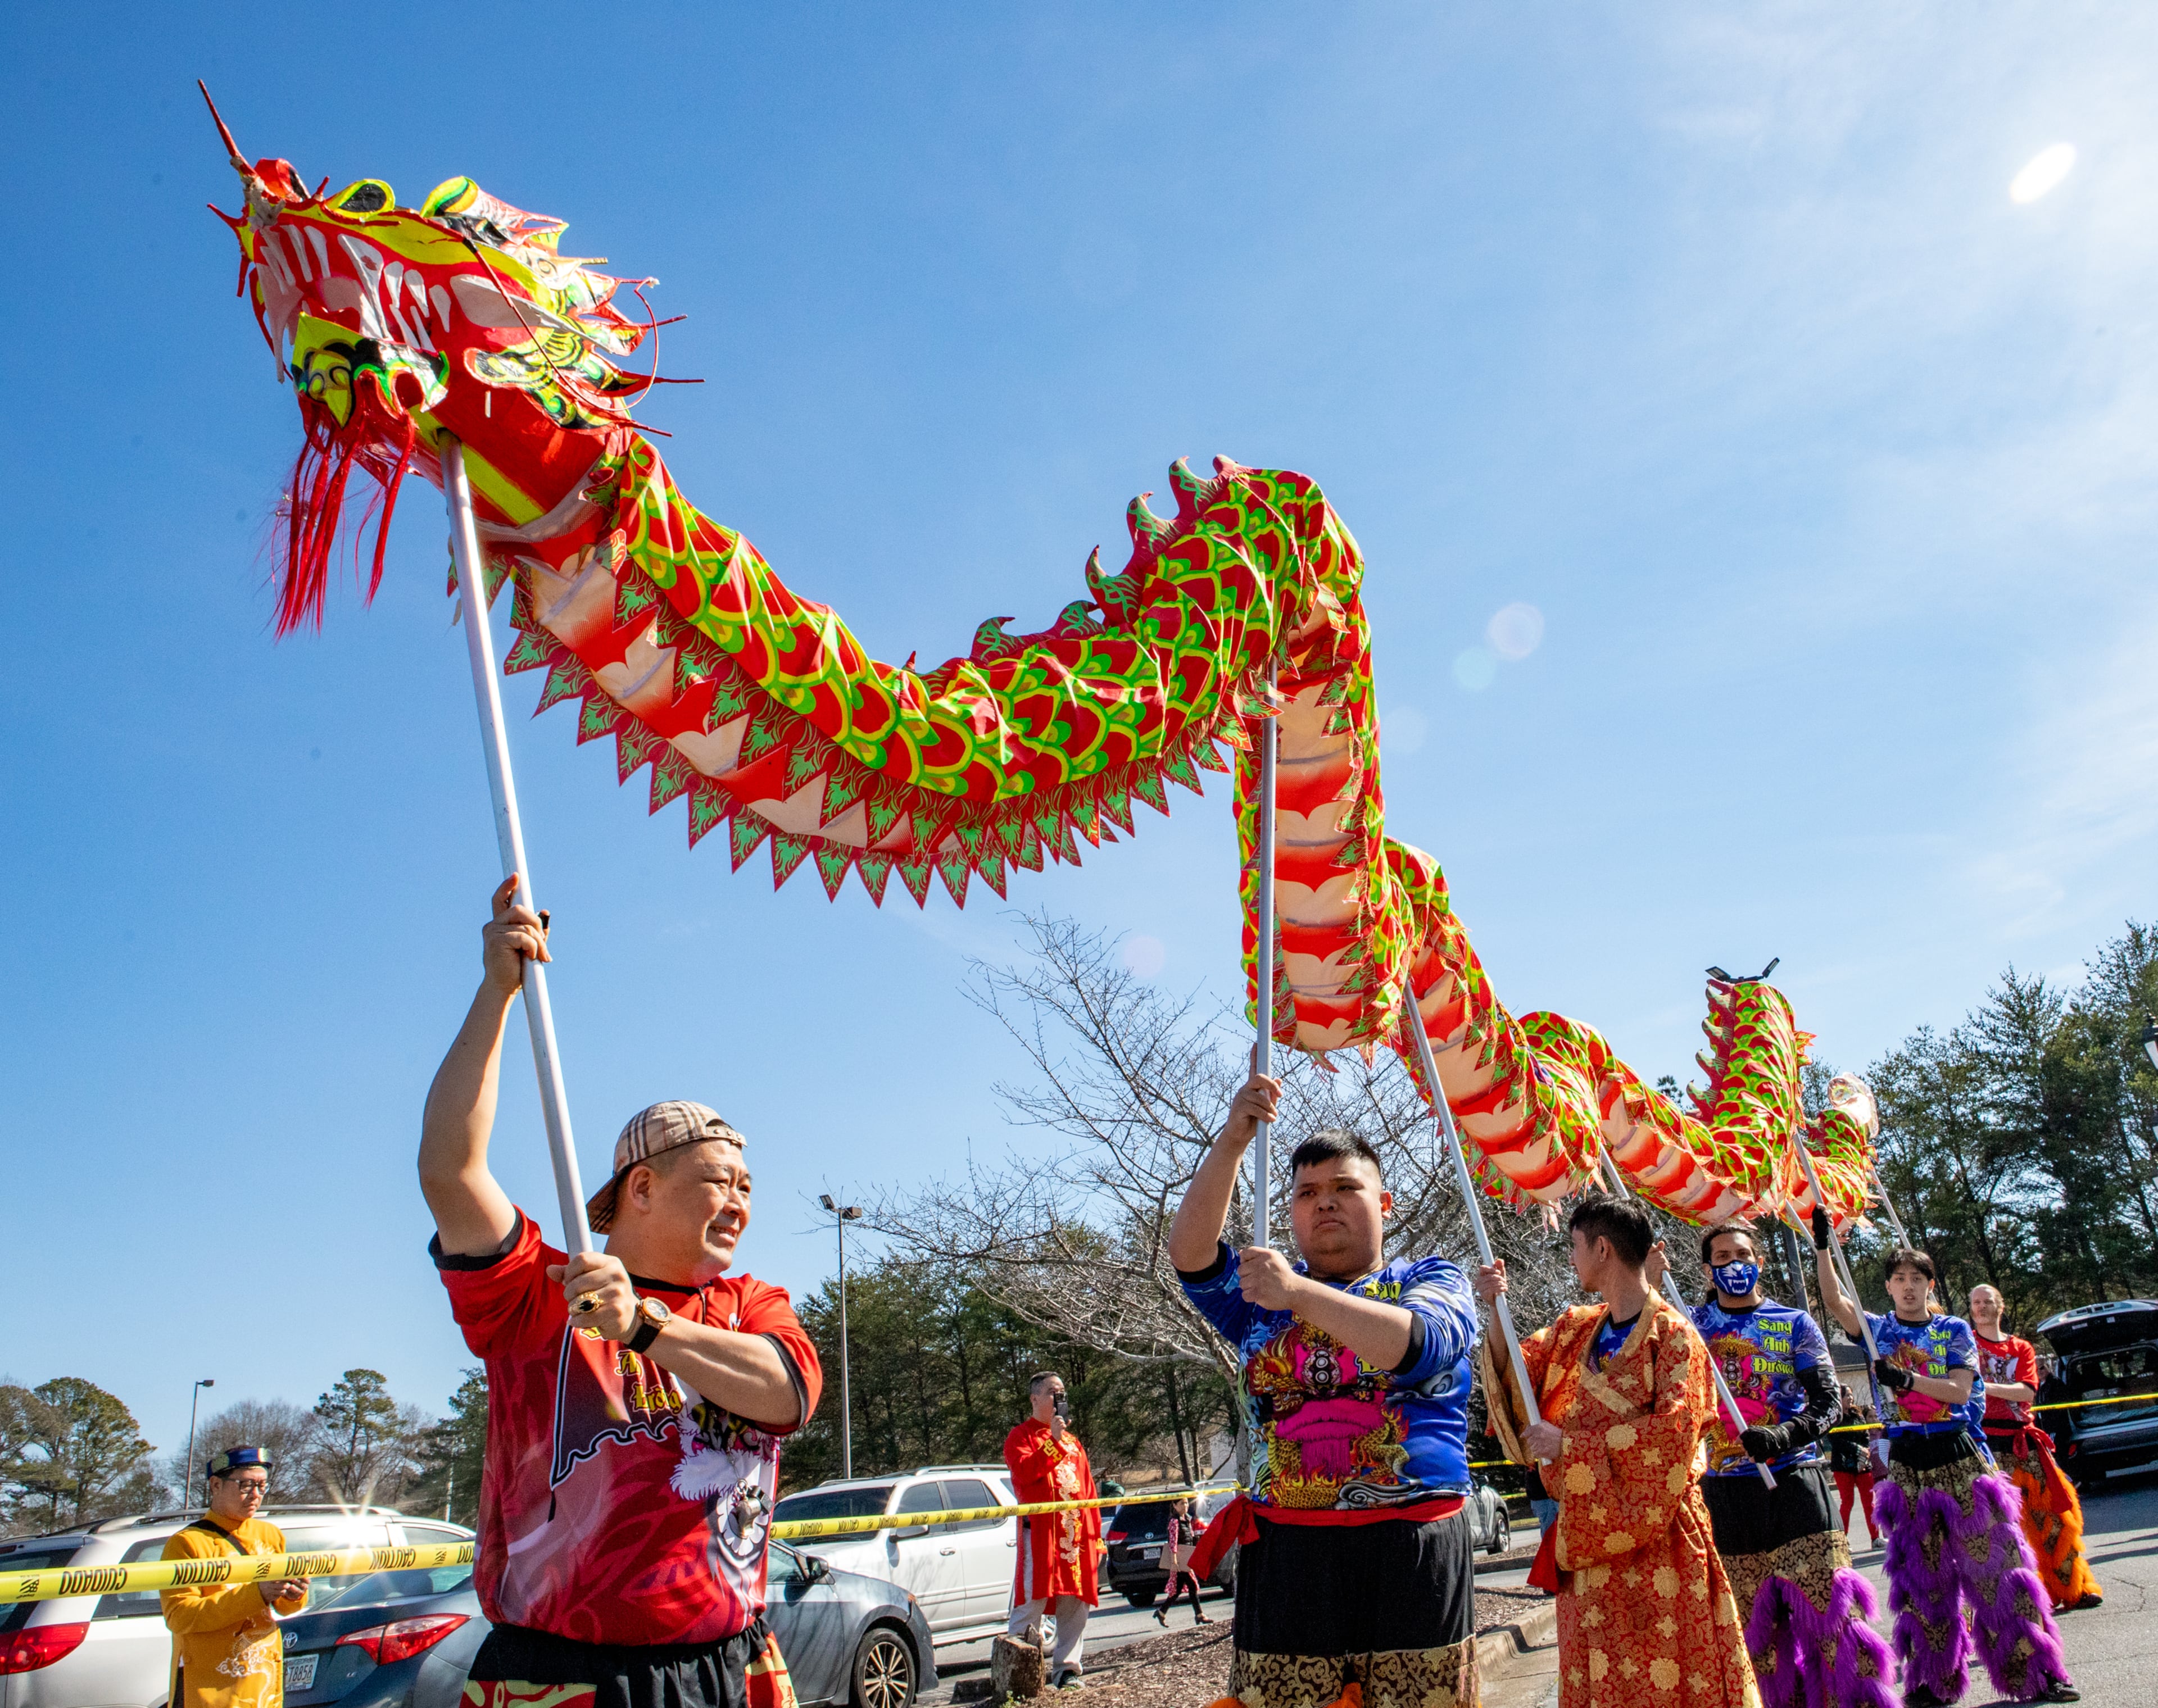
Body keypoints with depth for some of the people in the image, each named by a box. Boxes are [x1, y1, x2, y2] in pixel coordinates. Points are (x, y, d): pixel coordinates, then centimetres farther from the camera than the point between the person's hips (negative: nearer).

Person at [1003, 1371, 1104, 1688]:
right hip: (1040, 1531, -6)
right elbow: (1023, 1473, -16)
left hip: (1077, 1534, 6)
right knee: (1032, 1602, -11)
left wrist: (1096, 1535, 14)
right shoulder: (1021, 1436, 4)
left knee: (1075, 1605, 5)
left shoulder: (1073, 1442, 24)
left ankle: (1066, 1669, 12)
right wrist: (1053, 1442, -19)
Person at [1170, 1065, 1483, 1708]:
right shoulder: (1262, 1291, 17)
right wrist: (1232, 1141, -12)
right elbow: (1189, 1254, -1)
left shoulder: (1431, 1281, 9)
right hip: (1283, 1555, 2)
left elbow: (1415, 1347, -14)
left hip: (1413, 1554, -2)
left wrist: (1300, 1294, -22)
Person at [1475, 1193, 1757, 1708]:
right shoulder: (1576, 1329, 10)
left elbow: (1673, 1430, -21)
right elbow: (1517, 1377, 14)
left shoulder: (1674, 1336, -10)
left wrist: (1569, 1444, -18)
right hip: (1588, 1540, 6)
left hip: (1654, 1544, -6)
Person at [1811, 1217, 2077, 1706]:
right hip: (1907, 1463, 1)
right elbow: (1835, 1301, -10)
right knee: (1920, 1575, 5)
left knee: (1995, 1563, 0)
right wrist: (1822, 1246, -20)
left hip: (1960, 1457, -1)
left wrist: (1908, 1379, -23)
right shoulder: (1878, 1329, 6)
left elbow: (1960, 1390, -8)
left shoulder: (1954, 1330, 3)